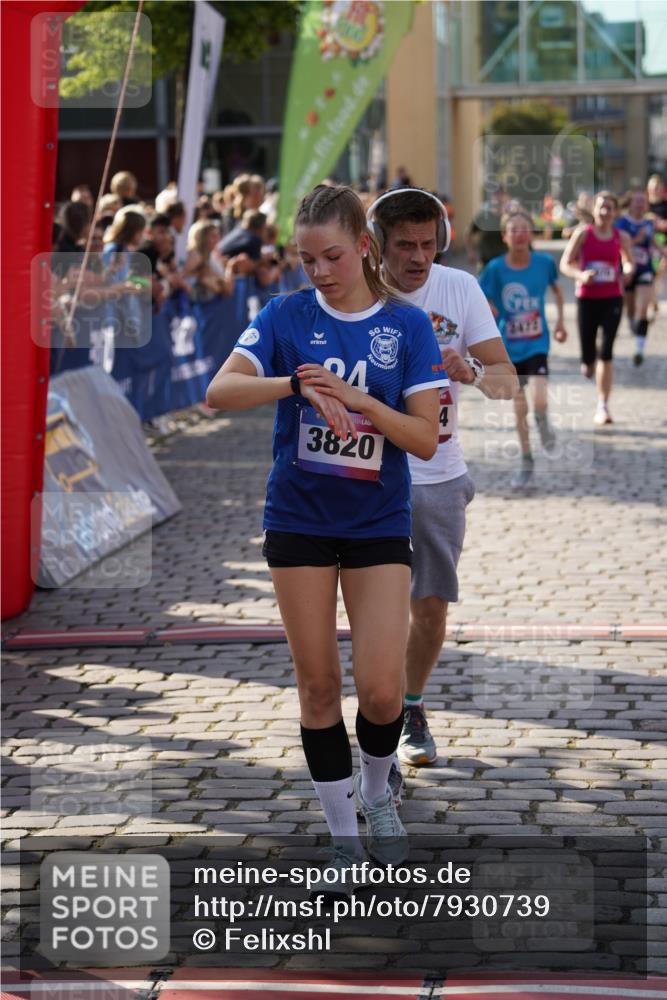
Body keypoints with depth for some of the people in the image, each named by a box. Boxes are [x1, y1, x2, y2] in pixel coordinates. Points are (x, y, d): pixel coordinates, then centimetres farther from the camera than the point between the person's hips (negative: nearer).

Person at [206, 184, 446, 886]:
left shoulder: (407, 325, -3)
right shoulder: (287, 315, -3)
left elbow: (426, 437, -9)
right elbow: (220, 392, -17)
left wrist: (356, 398, -23)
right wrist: (297, 384, -32)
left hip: (379, 523, 0)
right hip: (300, 519, 1)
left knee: (380, 687, -7)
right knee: (318, 684, 4)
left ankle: (376, 792, 25)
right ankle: (342, 834, 18)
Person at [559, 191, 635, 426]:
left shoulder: (621, 237, 3)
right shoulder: (583, 234, -2)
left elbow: (629, 262, 19)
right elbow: (565, 264, -3)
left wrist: (627, 270, -4)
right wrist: (580, 275, -23)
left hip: (612, 299, 0)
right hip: (587, 298, 0)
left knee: (606, 353, -10)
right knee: (588, 356, 2)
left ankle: (602, 406, -5)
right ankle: (589, 362, 43)